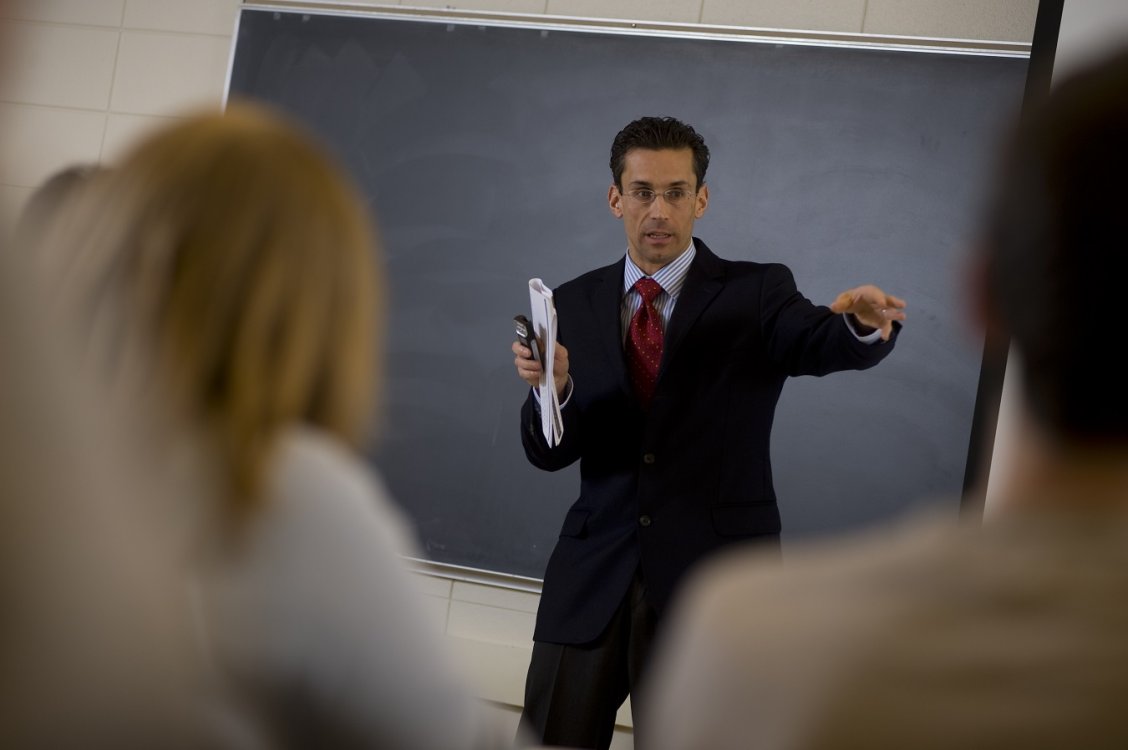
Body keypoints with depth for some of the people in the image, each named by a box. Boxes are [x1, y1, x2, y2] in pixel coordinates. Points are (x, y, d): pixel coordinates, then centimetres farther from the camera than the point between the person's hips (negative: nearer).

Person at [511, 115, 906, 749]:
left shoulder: (755, 294, 0)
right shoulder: (575, 304, 8)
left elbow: (824, 344, -20)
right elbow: (549, 452, 4)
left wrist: (864, 323, -43)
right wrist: (552, 388, -18)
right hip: (593, 577, 3)